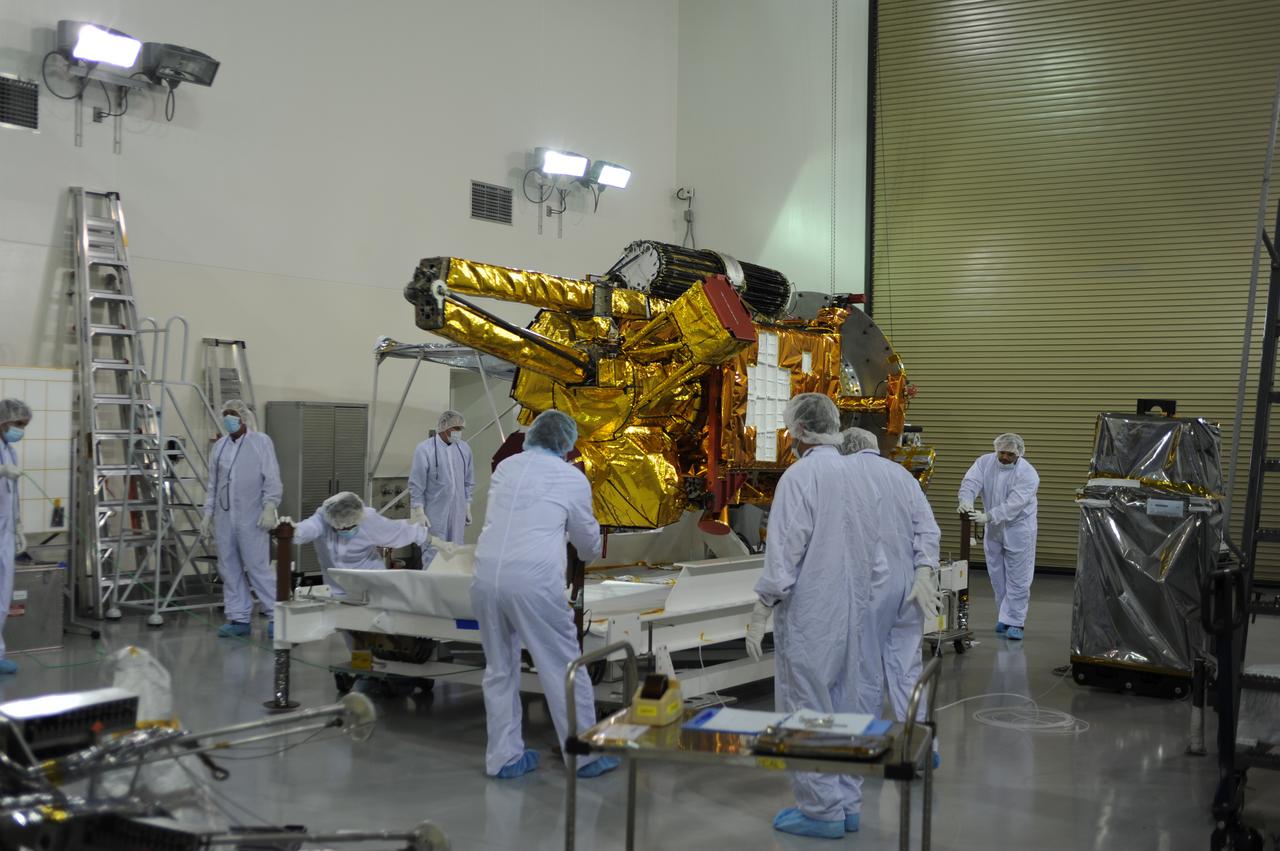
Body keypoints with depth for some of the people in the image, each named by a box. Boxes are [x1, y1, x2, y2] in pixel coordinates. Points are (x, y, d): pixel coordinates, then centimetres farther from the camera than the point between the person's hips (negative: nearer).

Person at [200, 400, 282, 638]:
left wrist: (269, 508, -15)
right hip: (224, 518, 5)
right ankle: (239, 619, 12)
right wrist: (208, 515, 14)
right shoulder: (219, 446, 15)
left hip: (252, 519, -5)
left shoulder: (261, 442, 1)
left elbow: (272, 479, -5)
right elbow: (213, 484, 18)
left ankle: (276, 616, 0)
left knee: (258, 567, -8)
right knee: (229, 569, 5)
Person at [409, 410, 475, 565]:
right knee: (433, 556, -1)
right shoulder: (424, 449, -9)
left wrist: (467, 506, 13)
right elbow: (416, 485, -8)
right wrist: (419, 512, -11)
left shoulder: (464, 448, 5)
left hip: (457, 513, 5)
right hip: (434, 514, -5)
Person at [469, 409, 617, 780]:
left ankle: (504, 756, 22)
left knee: (500, 668, 17)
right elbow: (587, 537, 19)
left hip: (486, 574, 5)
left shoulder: (505, 467, 18)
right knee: (563, 667, 7)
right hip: (532, 579, -5)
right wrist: (590, 554, 43)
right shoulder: (572, 477, 6)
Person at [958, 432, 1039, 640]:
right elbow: (971, 482, -19)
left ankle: (1015, 622, 1)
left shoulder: (1028, 474, -18)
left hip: (1018, 530, -5)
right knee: (997, 576, 12)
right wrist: (966, 501, -40)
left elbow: (1014, 504, -27)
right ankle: (1004, 617, 25)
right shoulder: (985, 462, -5)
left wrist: (987, 517, -38)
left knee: (1017, 578, -4)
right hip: (993, 529, 5)